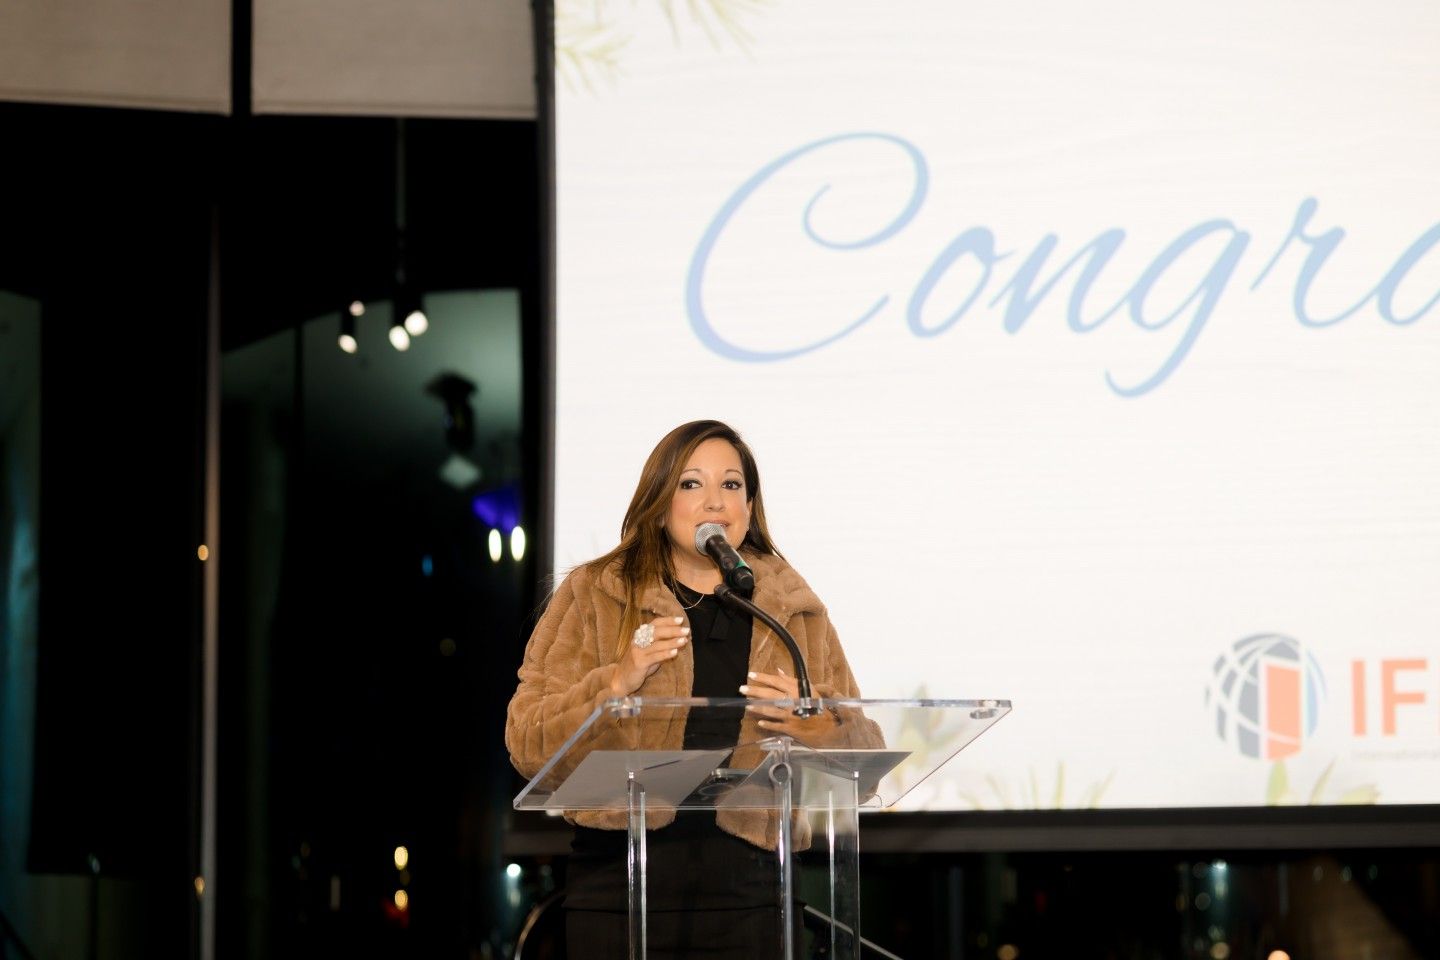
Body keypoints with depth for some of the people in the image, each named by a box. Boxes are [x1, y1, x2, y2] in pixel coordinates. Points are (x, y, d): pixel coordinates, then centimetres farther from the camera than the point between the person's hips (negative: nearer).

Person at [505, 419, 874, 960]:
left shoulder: (797, 612, 14)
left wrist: (819, 729, -8)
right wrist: (617, 683, -13)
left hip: (748, 889, 2)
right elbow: (528, 743, 0)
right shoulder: (591, 596, 7)